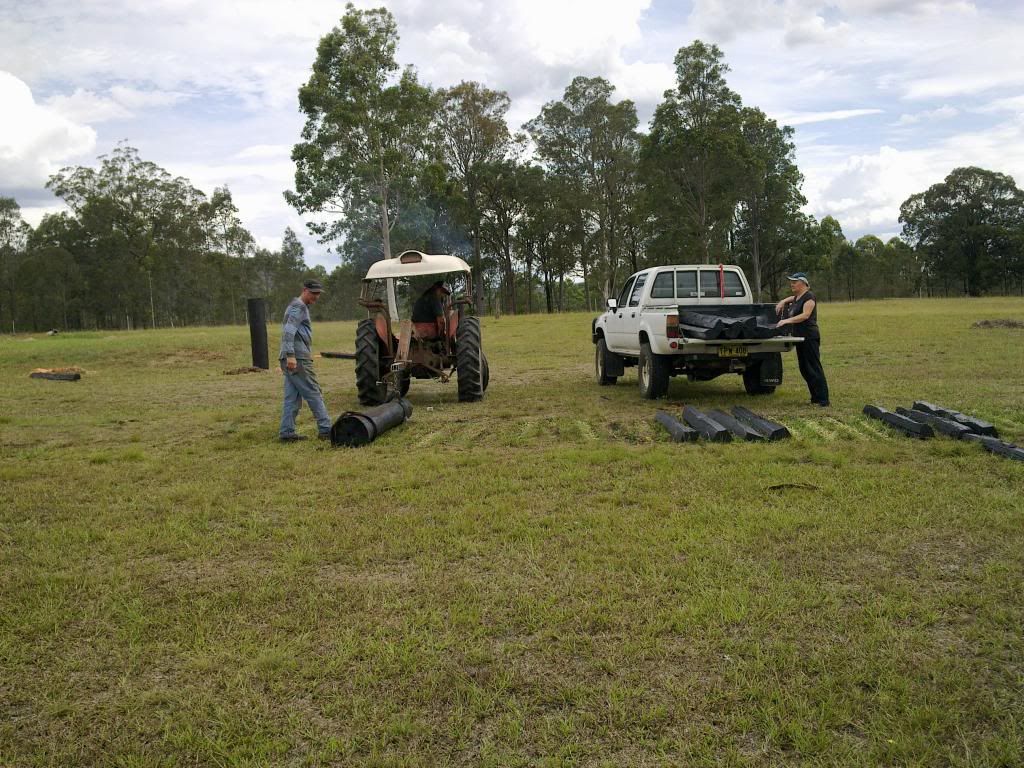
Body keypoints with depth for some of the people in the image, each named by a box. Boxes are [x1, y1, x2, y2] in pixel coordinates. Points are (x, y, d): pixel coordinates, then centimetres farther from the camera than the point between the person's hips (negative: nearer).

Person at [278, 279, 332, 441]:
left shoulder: (300, 307, 24)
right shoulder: (299, 307, -9)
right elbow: (289, 331, -22)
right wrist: (290, 355, -29)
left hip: (292, 359, 10)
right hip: (297, 359, -10)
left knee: (292, 397, 8)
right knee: (314, 394, -7)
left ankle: (287, 432, 8)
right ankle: (325, 429, -4)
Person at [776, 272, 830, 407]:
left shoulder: (809, 297, -12)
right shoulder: (797, 297, 15)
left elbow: (805, 315, -26)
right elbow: (791, 298, 40)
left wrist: (787, 320, -34)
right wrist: (783, 302, 19)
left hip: (809, 337, -10)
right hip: (800, 337, 10)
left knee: (814, 368, -9)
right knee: (804, 369, 11)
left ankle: (823, 400, -8)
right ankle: (815, 397, 18)